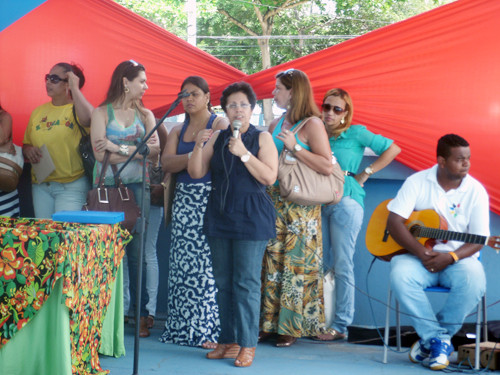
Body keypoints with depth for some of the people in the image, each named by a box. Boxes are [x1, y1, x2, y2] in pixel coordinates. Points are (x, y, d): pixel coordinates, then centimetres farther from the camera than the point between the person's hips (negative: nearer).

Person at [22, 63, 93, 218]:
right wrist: (28, 150, -3)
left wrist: (74, 88, -19)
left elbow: (88, 118, -28)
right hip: (40, 185, 5)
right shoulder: (38, 112, 13)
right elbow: (26, 144, 21)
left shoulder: (76, 109, -3)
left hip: (72, 186, -5)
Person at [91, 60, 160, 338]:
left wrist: (119, 148, -10)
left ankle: (141, 314, 3)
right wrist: (138, 151, -7)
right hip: (107, 188, -1)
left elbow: (155, 151, -3)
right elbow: (100, 153, -8)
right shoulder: (101, 113, 7)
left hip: (137, 188, 2)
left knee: (136, 252, -1)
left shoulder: (145, 115, 14)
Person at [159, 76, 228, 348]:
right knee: (182, 264, 2)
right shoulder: (178, 130, 18)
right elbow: (166, 163, 2)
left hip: (210, 198, -5)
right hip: (184, 199, 5)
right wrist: (194, 155, -10)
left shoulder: (220, 124, 2)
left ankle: (209, 328, -5)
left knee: (208, 263, -9)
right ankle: (183, 327, 8)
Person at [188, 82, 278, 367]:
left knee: (246, 282, -7)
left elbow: (270, 177, -9)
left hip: (251, 218, -4)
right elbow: (196, 173, 6)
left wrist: (243, 153, -17)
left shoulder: (262, 138, 1)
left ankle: (247, 345, -2)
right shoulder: (217, 138, 11)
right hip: (220, 215, 5)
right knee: (223, 282, 7)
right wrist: (199, 146, -10)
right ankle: (228, 341, 14)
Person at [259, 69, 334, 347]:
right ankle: (270, 322, 12)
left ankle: (293, 327, 6)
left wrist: (295, 147, -17)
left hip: (301, 207, -7)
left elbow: (328, 167, -17)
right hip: (274, 203, 7)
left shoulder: (312, 124, -8)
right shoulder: (276, 125, 14)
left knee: (297, 264, -1)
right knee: (271, 261, 5)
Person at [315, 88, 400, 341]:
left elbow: (392, 149, 0)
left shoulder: (356, 133, -1)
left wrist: (365, 174, -3)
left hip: (346, 202, -5)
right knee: (321, 265, 7)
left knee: (342, 265, -4)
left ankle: (341, 325, 1)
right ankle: (320, 319, 14)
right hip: (320, 203, 6)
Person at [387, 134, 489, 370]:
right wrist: (421, 252, -20)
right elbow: (394, 222, -7)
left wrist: (451, 257, -22)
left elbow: (478, 240, -4)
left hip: (457, 259, 0)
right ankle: (438, 339, -19)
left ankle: (431, 339, -11)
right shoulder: (417, 182, -1)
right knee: (400, 274, -33)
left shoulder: (476, 191, 0)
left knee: (474, 281, -33)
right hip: (419, 255, 0)